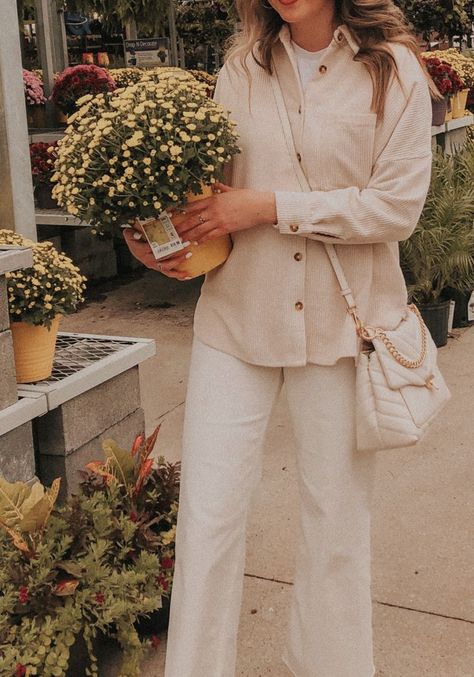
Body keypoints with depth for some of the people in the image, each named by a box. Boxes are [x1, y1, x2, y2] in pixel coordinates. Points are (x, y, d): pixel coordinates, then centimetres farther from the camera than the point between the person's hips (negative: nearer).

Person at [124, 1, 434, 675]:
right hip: (238, 315, 2)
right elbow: (214, 180, 10)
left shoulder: (395, 71, -3)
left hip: (342, 321, -1)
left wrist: (271, 206, -16)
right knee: (208, 510, 2)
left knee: (337, 510, 11)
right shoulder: (241, 71, 5)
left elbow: (397, 207, -10)